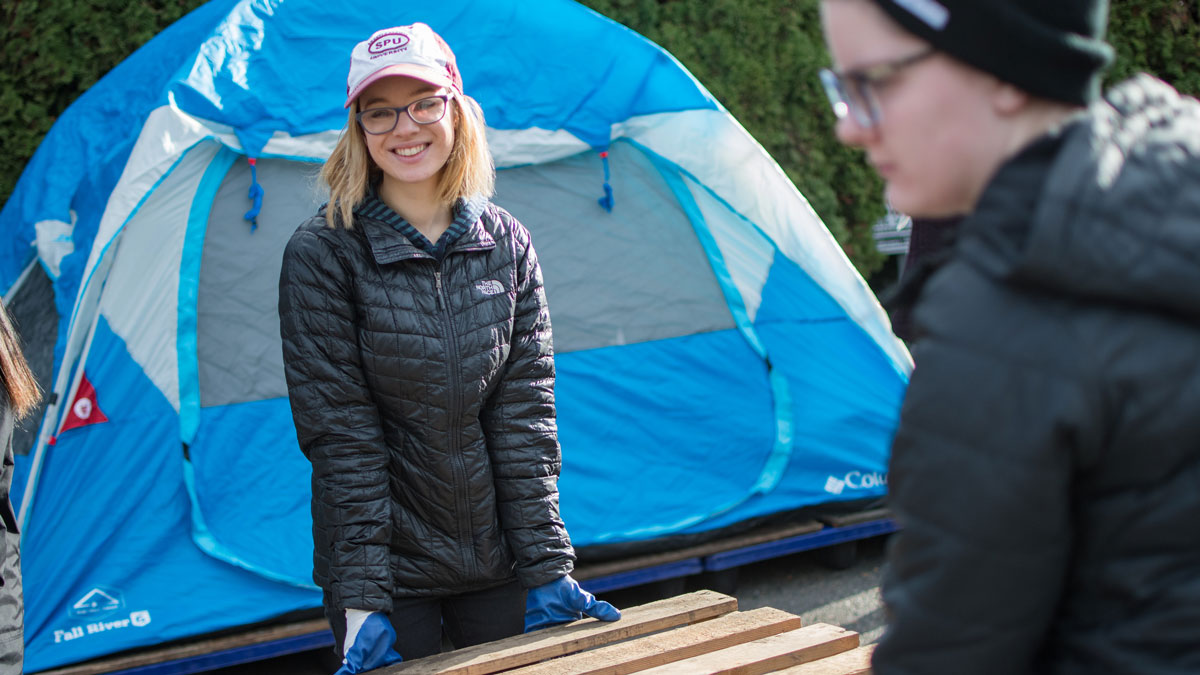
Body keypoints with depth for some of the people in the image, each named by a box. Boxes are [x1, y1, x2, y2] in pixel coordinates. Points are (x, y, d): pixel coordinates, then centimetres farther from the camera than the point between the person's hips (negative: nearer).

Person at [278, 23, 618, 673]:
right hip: (391, 566, -3)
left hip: (496, 564, 3)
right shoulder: (322, 254, -12)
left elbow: (525, 413, -2)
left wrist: (546, 570, -6)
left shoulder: (506, 245, -1)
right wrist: (363, 603, -16)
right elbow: (340, 434, -13)